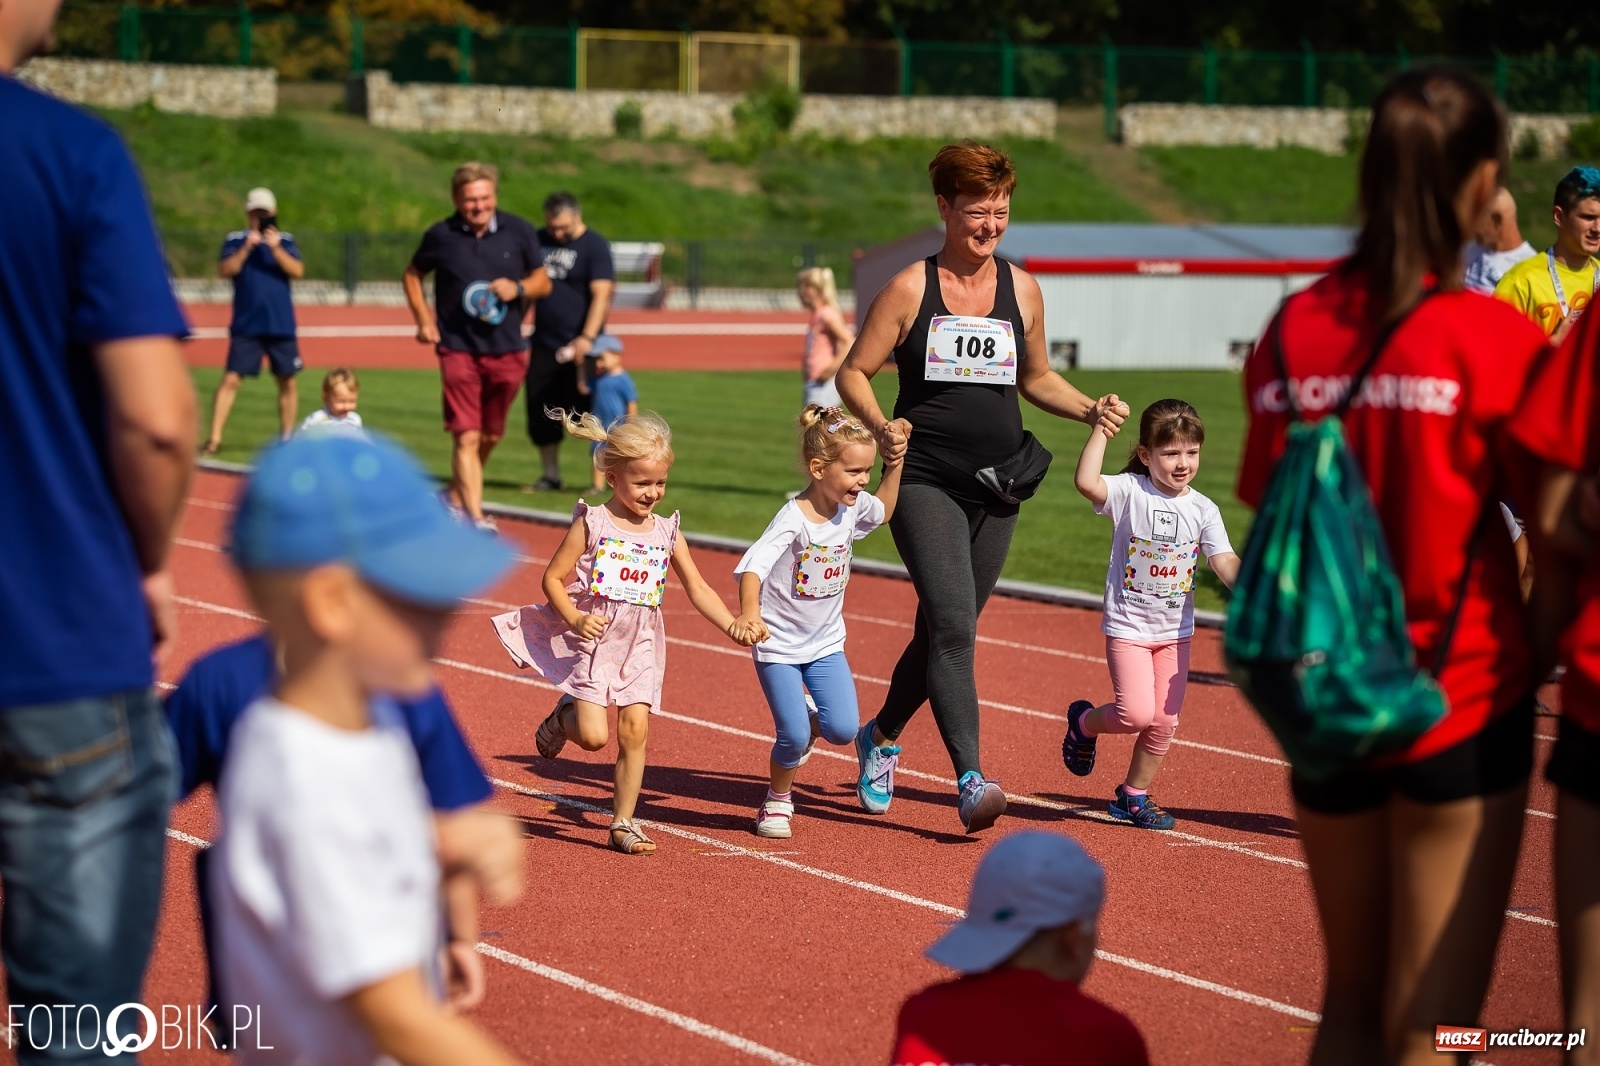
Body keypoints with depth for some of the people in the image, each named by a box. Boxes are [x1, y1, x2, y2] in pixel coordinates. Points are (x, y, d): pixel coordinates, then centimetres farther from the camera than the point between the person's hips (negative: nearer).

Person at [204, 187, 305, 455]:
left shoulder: (285, 240, 7)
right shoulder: (235, 240, 4)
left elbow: (297, 271, -6)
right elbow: (225, 270, -9)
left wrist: (275, 249, -18)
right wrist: (247, 247, -19)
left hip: (281, 325, 2)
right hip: (246, 325, -2)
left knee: (287, 381, 5)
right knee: (231, 379, -9)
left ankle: (286, 437, 18)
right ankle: (214, 438, -9)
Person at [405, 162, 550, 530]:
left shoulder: (519, 232, -1)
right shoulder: (441, 236, -5)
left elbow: (543, 280, 7)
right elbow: (413, 274, 11)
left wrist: (518, 288, -15)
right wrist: (424, 320, 0)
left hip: (507, 351, 3)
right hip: (458, 349, -3)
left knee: (490, 435, 16)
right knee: (466, 436, -13)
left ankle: (458, 498, 37)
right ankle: (475, 517, -16)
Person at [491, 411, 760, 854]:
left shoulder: (667, 533, 5)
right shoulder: (591, 524, -6)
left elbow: (699, 590, 8)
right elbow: (552, 577, -3)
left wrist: (732, 627, -6)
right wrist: (574, 619, -19)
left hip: (640, 646, 3)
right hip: (594, 640, -3)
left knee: (635, 729, -5)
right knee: (594, 736, -12)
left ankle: (624, 822, 6)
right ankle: (564, 717, 24)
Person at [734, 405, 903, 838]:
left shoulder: (852, 509, -4)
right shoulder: (793, 518, -25)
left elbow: (882, 511, 21)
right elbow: (752, 565, -38)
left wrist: (896, 463, 8)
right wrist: (750, 612, -56)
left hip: (826, 643, 6)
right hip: (780, 645, -6)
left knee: (843, 729, -7)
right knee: (793, 736, -9)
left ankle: (807, 718, 29)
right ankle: (777, 801, 19)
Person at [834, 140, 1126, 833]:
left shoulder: (1021, 290, 8)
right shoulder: (910, 289, -3)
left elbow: (1036, 378, 21)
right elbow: (853, 373, 1)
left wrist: (1090, 410, 3)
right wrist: (881, 425, -18)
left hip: (997, 489, 5)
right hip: (925, 483, -5)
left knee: (945, 630, 13)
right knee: (952, 626, -18)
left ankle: (882, 735, 38)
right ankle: (970, 783, -22)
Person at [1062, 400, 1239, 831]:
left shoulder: (1203, 510, -3)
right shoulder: (1130, 491, -12)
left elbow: (1225, 562, -12)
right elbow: (1087, 482, -31)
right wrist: (1101, 427, -29)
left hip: (1175, 630, 4)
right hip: (1127, 625, -4)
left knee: (1164, 721, 4)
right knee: (1137, 713, -14)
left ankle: (1133, 795, 25)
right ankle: (1084, 722, 19)